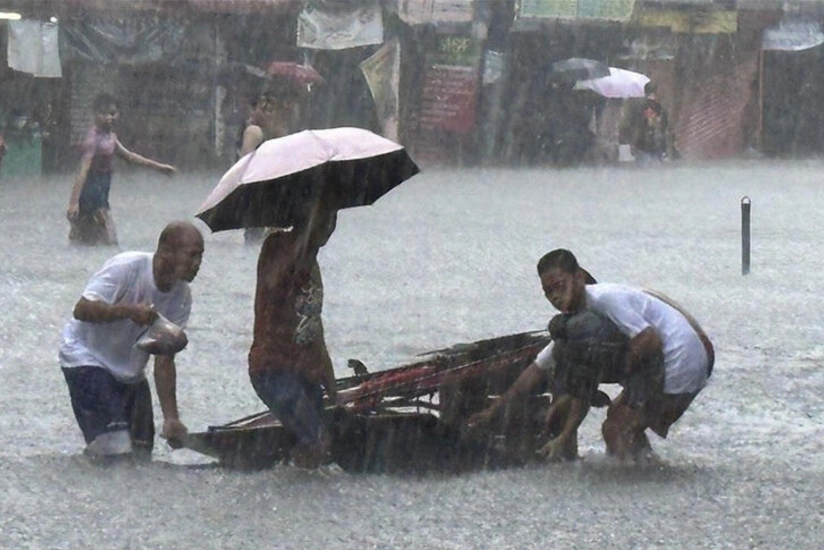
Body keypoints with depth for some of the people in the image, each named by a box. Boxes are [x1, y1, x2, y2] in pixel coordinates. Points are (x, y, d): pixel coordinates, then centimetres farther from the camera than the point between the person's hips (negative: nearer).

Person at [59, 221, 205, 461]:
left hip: (130, 373, 7)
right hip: (87, 358, -7)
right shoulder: (126, 268, -23)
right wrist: (129, 311, -45)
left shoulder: (181, 297, -6)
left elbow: (164, 361, -6)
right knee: (116, 449, -21)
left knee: (141, 453, 5)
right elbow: (82, 309, -30)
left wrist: (171, 418, -15)